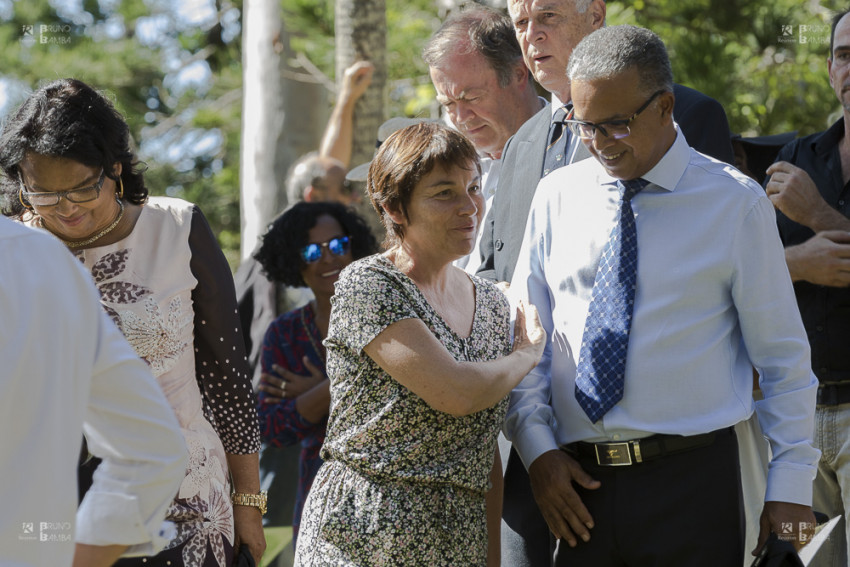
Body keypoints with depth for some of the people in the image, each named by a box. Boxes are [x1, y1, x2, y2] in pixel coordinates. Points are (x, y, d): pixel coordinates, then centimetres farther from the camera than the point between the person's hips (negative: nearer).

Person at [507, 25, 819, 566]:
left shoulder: (736, 203, -1)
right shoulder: (557, 196, 8)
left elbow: (784, 356, 1)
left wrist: (791, 486, -1)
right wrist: (538, 450, -2)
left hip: (692, 482, -3)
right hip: (577, 485, 3)